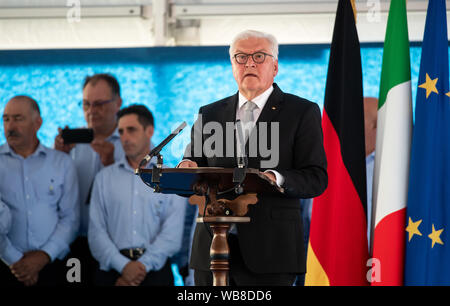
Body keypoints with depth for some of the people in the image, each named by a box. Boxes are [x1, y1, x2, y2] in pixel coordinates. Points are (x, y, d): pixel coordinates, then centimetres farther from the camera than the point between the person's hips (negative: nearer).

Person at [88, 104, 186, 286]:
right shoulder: (104, 178, 12)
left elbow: (172, 235, -4)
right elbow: (96, 232, 2)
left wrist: (142, 265, -15)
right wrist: (123, 266, -12)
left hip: (154, 269, -1)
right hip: (112, 269, 1)